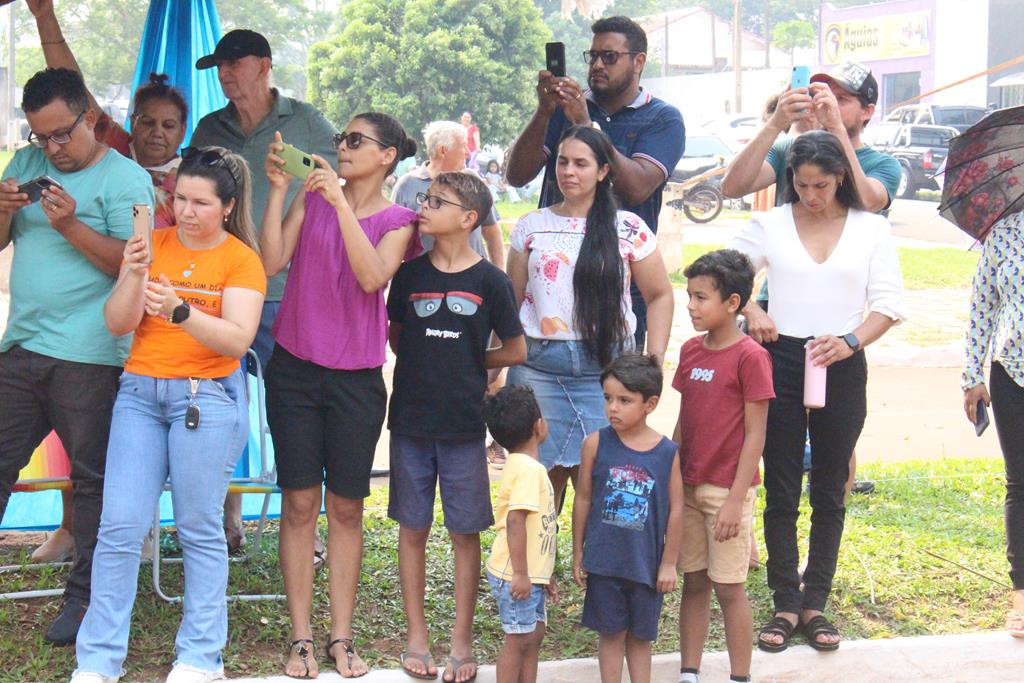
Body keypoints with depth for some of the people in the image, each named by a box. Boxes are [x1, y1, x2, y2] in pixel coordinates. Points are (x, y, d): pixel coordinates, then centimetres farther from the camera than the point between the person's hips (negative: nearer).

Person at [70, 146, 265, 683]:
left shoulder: (240, 259, -1)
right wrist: (134, 275, -15)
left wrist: (179, 311, -27)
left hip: (207, 394, -3)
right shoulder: (153, 243, 9)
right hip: (140, 390, 3)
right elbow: (118, 324, 3)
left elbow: (238, 339, -13)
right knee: (120, 526, -1)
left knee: (200, 530, -1)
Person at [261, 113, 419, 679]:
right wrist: (278, 188, -10)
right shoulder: (311, 198, 6)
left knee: (346, 507, 6)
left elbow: (373, 277, -17)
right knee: (299, 503, 2)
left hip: (356, 378, -1)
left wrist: (341, 202, -20)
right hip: (295, 367, 1)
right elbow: (272, 261, -6)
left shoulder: (397, 220, 3)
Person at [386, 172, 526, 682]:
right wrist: (427, 365, 6)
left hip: (463, 424, -2)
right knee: (413, 529, 9)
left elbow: (516, 351, 3)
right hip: (411, 419, 2)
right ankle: (416, 636, 20)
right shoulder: (410, 273, 3)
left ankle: (461, 641, 16)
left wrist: (469, 364, 4)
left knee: (464, 533, 5)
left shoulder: (489, 281, -5)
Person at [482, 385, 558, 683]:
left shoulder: (523, 466, 14)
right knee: (519, 640, -2)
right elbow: (515, 521, -27)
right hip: (516, 576, -10)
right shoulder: (528, 469, -19)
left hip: (530, 574, 10)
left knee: (535, 633, 16)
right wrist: (520, 574, -27)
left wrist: (544, 574, 25)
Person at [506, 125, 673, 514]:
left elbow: (660, 296, 10)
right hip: (538, 367, 2)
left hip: (606, 368, -1)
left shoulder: (628, 230, 3)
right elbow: (513, 301, 13)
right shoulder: (531, 227, 9)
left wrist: (655, 362, 0)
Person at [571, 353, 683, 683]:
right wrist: (578, 553, 4)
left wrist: (669, 563, 0)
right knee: (611, 634, 11)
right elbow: (583, 499, 0)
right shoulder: (596, 443, -7)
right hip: (604, 560, 0)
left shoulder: (667, 452, -8)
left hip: (647, 563, 0)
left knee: (641, 636, 14)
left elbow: (675, 510, -2)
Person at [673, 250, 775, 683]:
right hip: (688, 486, 6)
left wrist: (736, 499, -15)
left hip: (727, 489, -6)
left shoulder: (750, 357, -13)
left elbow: (754, 436, -13)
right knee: (693, 583, 12)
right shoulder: (691, 351, 7)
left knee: (729, 587, 2)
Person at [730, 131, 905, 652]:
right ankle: (786, 604, 11)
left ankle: (815, 603, 17)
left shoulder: (870, 228, 4)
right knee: (781, 491, 2)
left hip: (841, 368, 0)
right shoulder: (770, 224, 4)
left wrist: (851, 341, -16)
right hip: (781, 361, 0)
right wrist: (751, 310, -12)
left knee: (829, 492, 7)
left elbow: (889, 303, 1)